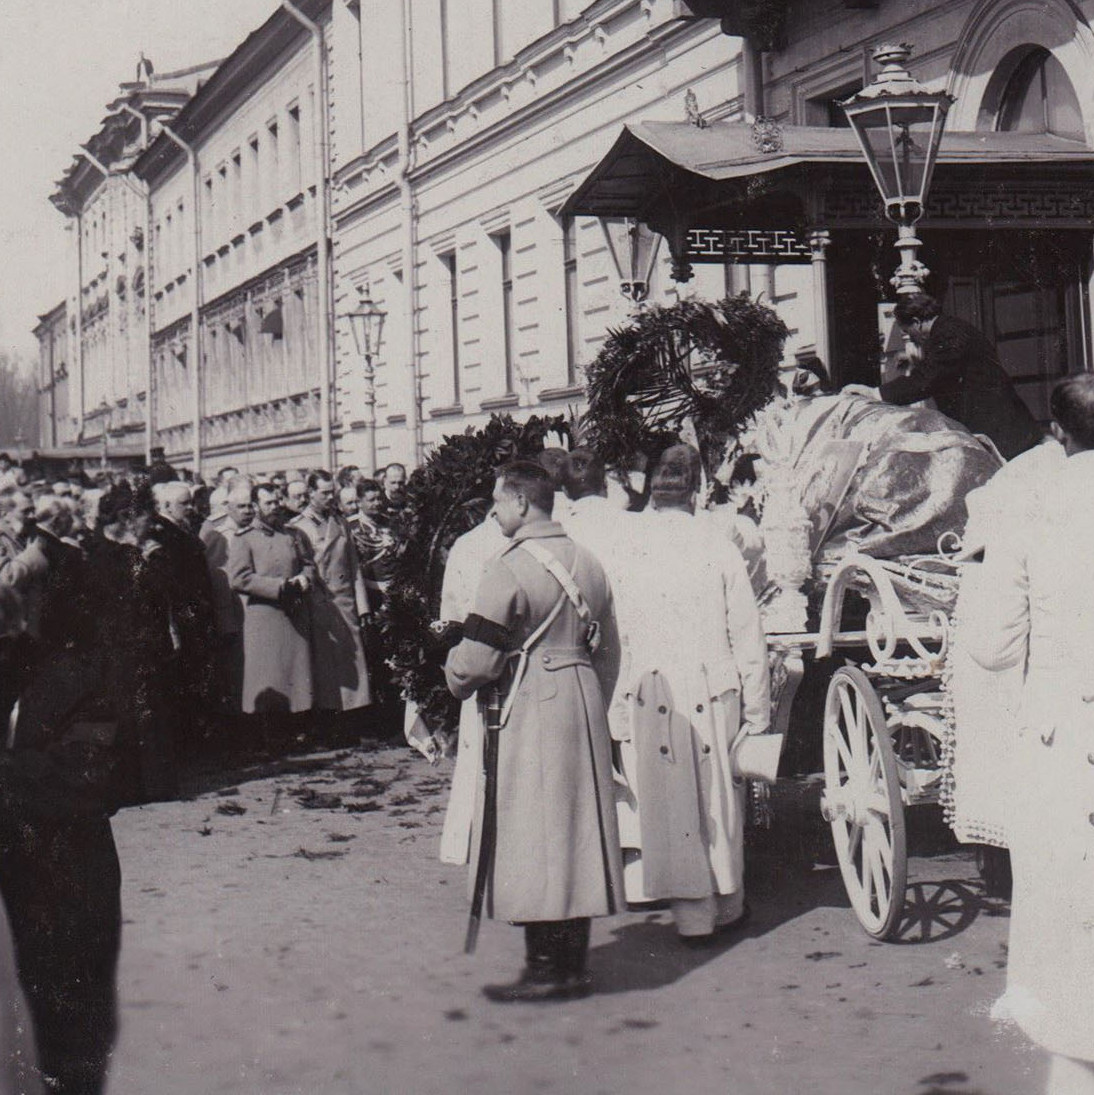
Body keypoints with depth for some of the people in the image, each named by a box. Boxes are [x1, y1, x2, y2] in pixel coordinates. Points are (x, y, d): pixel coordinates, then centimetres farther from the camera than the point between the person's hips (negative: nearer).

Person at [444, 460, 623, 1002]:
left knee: (531, 842, -1)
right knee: (574, 832, 11)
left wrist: (455, 678, 8)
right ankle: (573, 965, 17)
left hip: (529, 714, -7)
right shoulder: (587, 563, 10)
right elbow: (608, 652, 16)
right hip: (583, 708, 8)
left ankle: (545, 968, 2)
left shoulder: (510, 569, -14)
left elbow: (476, 659, -14)